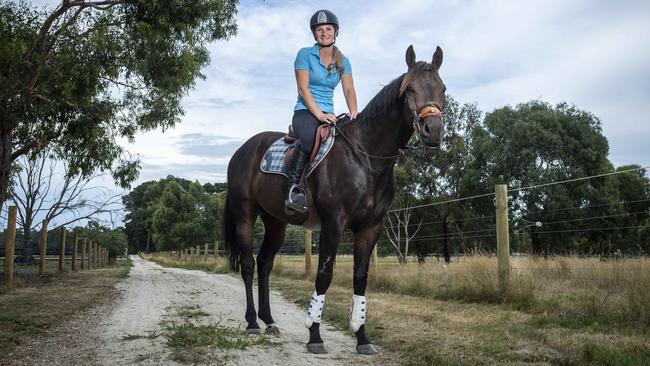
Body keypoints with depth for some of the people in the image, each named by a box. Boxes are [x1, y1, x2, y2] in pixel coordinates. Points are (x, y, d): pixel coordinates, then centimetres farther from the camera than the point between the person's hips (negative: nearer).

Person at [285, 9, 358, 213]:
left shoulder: (343, 62, 15)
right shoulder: (305, 54, 1)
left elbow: (349, 89, 5)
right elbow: (303, 89, -8)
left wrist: (353, 112, -15)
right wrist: (319, 114, -19)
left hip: (328, 115, 5)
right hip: (305, 112, -5)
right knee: (309, 138, -39)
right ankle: (294, 187, -27)